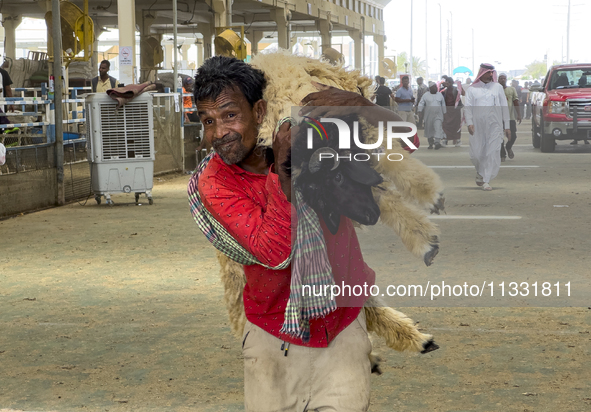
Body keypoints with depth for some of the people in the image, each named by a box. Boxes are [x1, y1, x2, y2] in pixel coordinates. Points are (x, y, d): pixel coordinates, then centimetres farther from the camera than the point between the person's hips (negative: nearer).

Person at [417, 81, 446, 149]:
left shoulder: (440, 95, 9)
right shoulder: (426, 95, 2)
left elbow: (443, 105, 17)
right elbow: (421, 104, 0)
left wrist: (444, 113, 18)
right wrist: (420, 111, -13)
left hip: (438, 115, 0)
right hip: (428, 115, 0)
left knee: (438, 128, -17)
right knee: (429, 129, 6)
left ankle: (437, 142, -28)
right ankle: (430, 144, 20)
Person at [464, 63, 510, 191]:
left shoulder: (497, 87, 13)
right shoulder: (472, 89, 10)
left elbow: (504, 107, 12)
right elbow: (468, 107, 4)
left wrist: (507, 126, 7)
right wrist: (469, 123, -11)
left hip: (494, 125, 0)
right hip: (477, 125, 0)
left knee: (492, 153, -8)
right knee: (476, 154, 1)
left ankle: (486, 181, -6)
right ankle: (480, 172, 30)